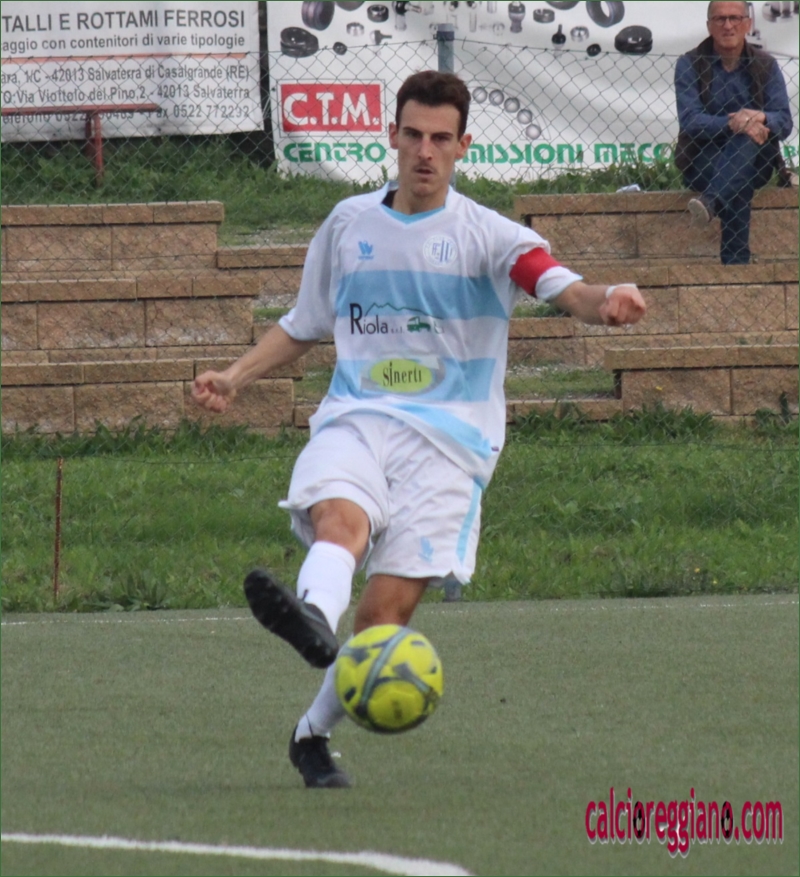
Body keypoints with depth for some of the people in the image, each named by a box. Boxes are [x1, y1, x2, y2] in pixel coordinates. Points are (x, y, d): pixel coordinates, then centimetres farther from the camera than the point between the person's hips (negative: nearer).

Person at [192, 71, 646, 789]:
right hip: (354, 420, 2)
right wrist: (235, 378, 13)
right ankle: (314, 618, -66)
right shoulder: (349, 224, 15)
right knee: (341, 520, -33)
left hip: (447, 437, -2)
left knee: (388, 609, -12)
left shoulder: (485, 235, 3)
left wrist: (604, 302, -39)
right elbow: (305, 325, 28)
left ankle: (314, 732, 9)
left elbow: (559, 285, -15)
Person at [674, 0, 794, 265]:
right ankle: (735, 265, -46)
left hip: (753, 164, 1)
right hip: (703, 161, -1)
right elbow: (689, 121, -14)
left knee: (747, 141, -36)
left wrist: (759, 118, -29)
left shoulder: (765, 66, 7)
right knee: (737, 196, -36)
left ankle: (711, 201, -54)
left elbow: (784, 123, -4)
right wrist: (733, 124, -31)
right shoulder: (690, 65, 1)